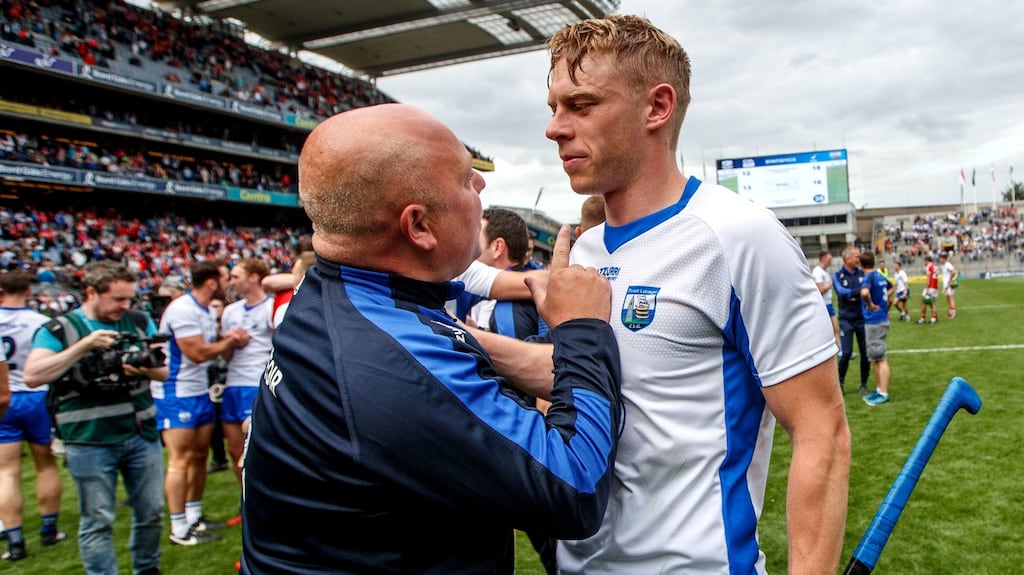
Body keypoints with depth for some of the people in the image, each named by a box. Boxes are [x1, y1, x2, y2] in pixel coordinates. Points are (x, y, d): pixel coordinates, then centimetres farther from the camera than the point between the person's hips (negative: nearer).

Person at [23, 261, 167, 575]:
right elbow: (32, 376, -17)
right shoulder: (59, 329, -4)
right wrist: (83, 345, -23)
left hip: (142, 435, 4)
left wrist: (145, 369, -14)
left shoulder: (140, 322, 6)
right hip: (89, 442, -4)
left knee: (151, 512, 13)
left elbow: (164, 371, 9)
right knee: (97, 521, 5)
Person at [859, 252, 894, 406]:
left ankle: (883, 394, 0)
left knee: (880, 358, -4)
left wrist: (870, 304, -22)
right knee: (875, 358, 16)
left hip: (874, 322, -9)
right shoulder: (880, 276, 10)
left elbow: (864, 292, -38)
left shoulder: (869, 277, -16)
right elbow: (892, 287, 31)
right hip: (881, 319, 9)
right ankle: (879, 390, 23)